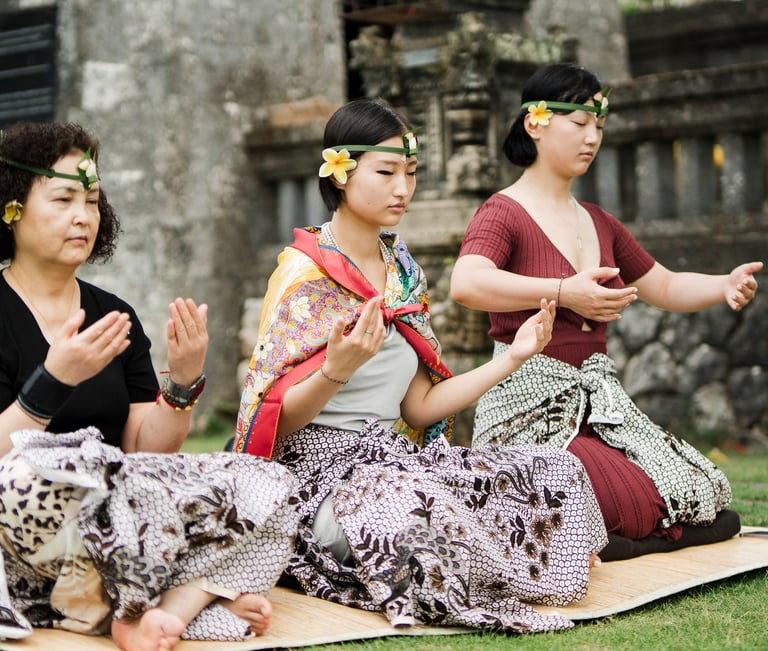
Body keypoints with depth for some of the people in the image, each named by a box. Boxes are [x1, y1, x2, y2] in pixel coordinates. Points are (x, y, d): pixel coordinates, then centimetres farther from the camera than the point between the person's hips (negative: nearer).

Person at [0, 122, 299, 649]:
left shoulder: (114, 316, 15)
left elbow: (146, 451, 8)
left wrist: (184, 383, -9)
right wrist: (53, 382, -24)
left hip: (108, 511, 6)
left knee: (266, 487, -12)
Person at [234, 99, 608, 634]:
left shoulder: (404, 273, 15)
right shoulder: (306, 274, -8)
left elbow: (418, 408, 11)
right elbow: (277, 417, -13)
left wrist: (513, 358, 8)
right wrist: (336, 370, -32)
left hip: (393, 459, 7)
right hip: (320, 466, -7)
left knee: (558, 471, -11)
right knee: (412, 507, -40)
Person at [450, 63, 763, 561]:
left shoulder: (600, 224, 19)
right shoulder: (504, 213, -6)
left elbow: (664, 287, 26)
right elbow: (466, 284, -27)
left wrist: (725, 286, 5)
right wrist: (563, 292, -35)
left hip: (599, 400, 8)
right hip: (533, 407, -8)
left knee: (711, 509, -5)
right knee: (649, 509, -25)